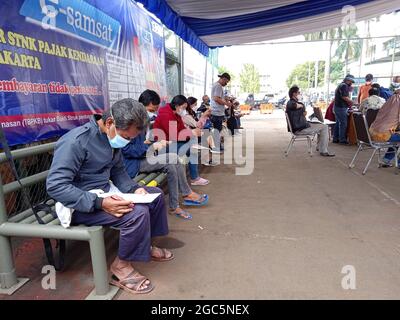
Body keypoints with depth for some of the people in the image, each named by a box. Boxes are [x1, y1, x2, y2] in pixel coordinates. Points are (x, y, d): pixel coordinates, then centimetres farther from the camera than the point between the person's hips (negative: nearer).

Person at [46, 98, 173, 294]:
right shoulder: (77, 141, -24)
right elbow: (55, 186, -27)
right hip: (81, 203, -9)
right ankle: (121, 267, -5)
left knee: (155, 195, 6)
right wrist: (99, 203, -33)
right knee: (138, 213, -28)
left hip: (106, 192, 9)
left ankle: (145, 245, 21)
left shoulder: (113, 137, 2)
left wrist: (134, 188, -7)